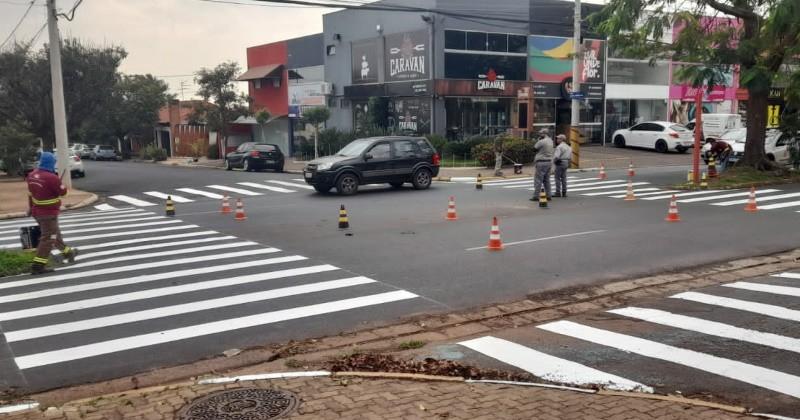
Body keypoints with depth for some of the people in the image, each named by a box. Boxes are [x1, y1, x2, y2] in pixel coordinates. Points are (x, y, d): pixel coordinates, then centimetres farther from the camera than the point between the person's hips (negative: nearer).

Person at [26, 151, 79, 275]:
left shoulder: (32, 175, 2)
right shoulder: (52, 178, -26)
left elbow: (30, 194, 13)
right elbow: (63, 192, -13)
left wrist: (31, 208, 24)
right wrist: (58, 182, 2)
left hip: (37, 211, 9)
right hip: (48, 213, -9)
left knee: (55, 233, 24)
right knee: (48, 238, -2)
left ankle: (67, 252, 43)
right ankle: (37, 266, -3)